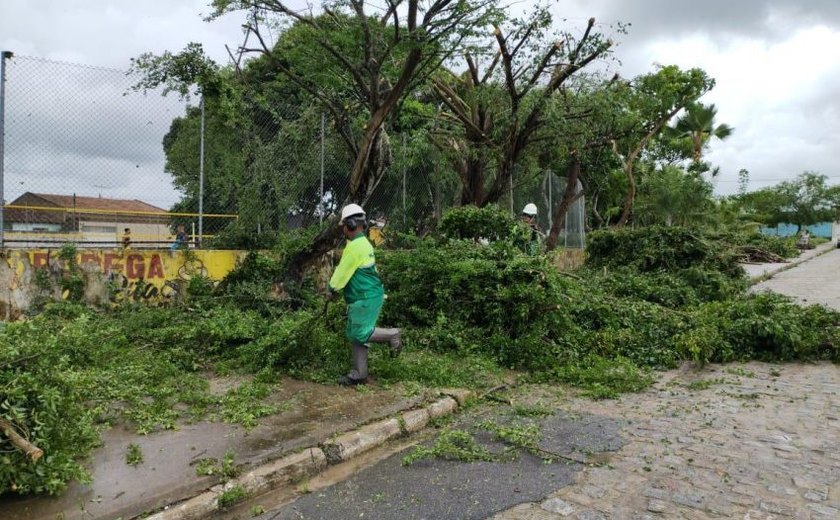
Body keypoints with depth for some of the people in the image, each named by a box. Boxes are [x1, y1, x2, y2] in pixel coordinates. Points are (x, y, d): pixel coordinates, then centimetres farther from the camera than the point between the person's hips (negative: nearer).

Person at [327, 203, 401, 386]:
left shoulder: (354, 247, -18)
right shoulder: (363, 243, 14)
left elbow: (342, 273, -12)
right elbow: (345, 269, 20)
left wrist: (331, 289, 2)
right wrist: (335, 285, 15)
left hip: (366, 299, -10)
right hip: (363, 297, 10)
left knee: (359, 334, -6)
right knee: (354, 334, 11)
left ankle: (392, 335, 7)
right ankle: (359, 374, 14)